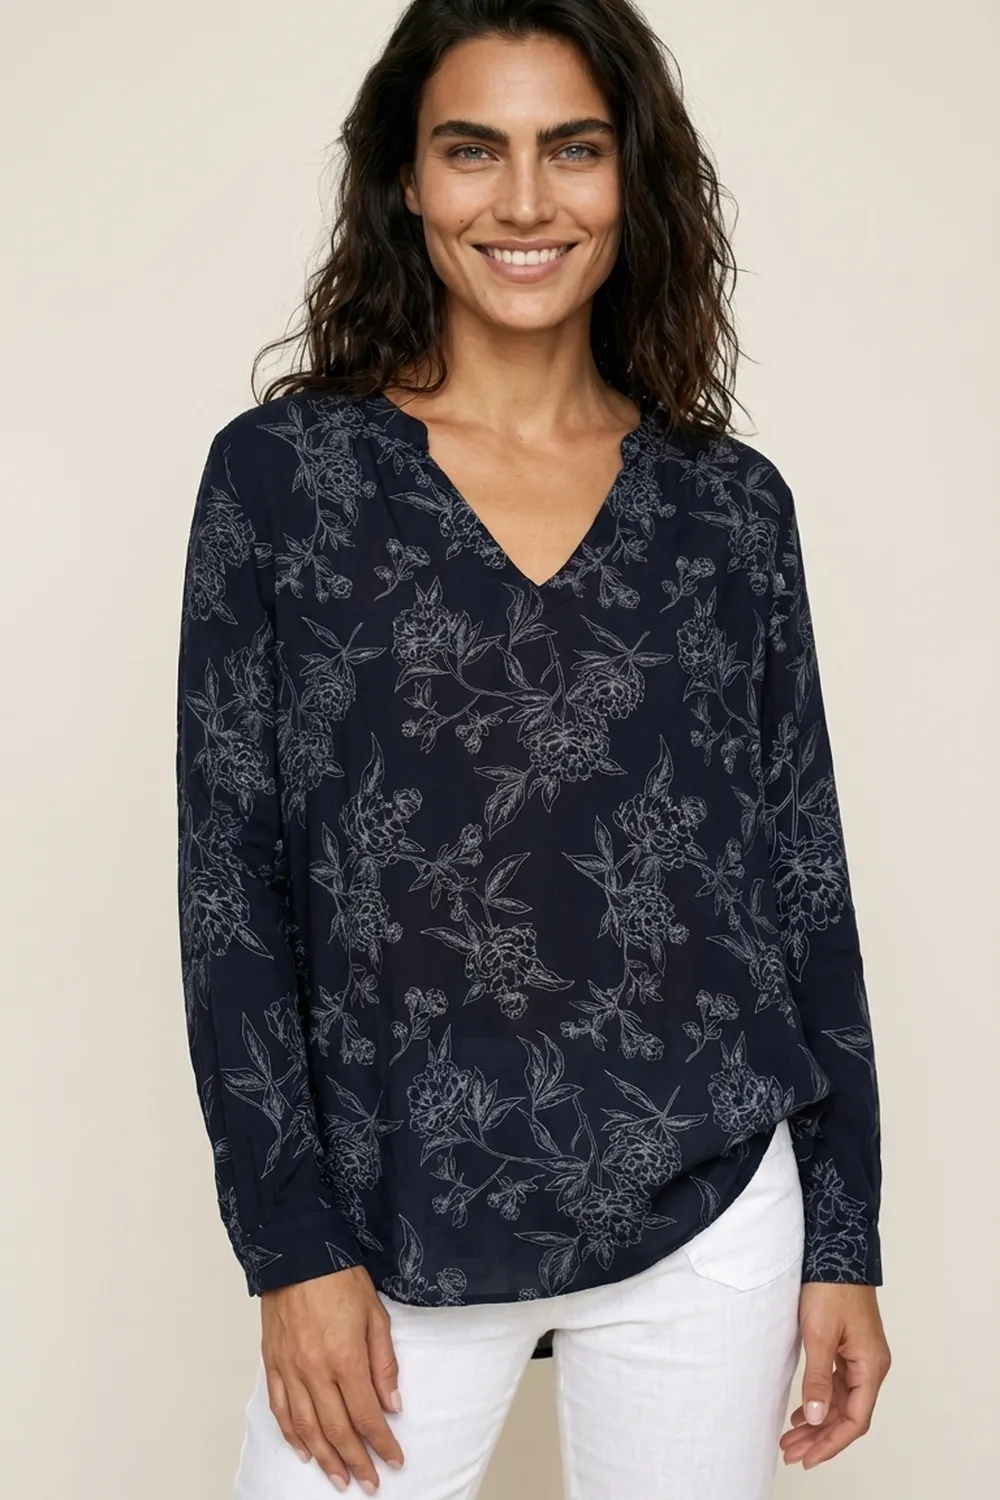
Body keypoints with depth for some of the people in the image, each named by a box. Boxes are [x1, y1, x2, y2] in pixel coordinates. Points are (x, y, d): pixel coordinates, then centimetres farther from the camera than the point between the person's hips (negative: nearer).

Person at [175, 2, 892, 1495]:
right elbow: (232, 877, -2)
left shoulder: (732, 503, 3)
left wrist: (844, 1238, 5)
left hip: (710, 1211, 2)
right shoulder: (280, 472, -2)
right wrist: (294, 1246, -6)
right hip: (401, 1226, -1)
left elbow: (802, 876, 6)